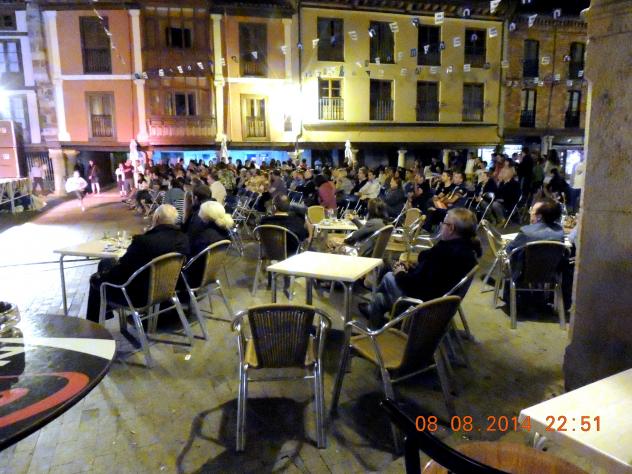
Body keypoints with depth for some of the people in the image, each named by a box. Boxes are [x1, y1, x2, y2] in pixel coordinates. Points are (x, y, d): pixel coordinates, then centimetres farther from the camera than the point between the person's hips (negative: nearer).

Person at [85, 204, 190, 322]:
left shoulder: (144, 241, -29)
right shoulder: (183, 239, -9)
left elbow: (122, 268, -17)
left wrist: (100, 276, 2)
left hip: (140, 295, -7)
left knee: (97, 280, 19)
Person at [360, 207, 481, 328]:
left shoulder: (443, 251, -32)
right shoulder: (470, 248, -3)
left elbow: (415, 283, -26)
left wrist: (400, 274, -7)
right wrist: (409, 269, 3)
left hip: (426, 301, -9)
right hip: (444, 298, 9)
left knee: (389, 277, 12)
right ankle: (374, 309, 35)